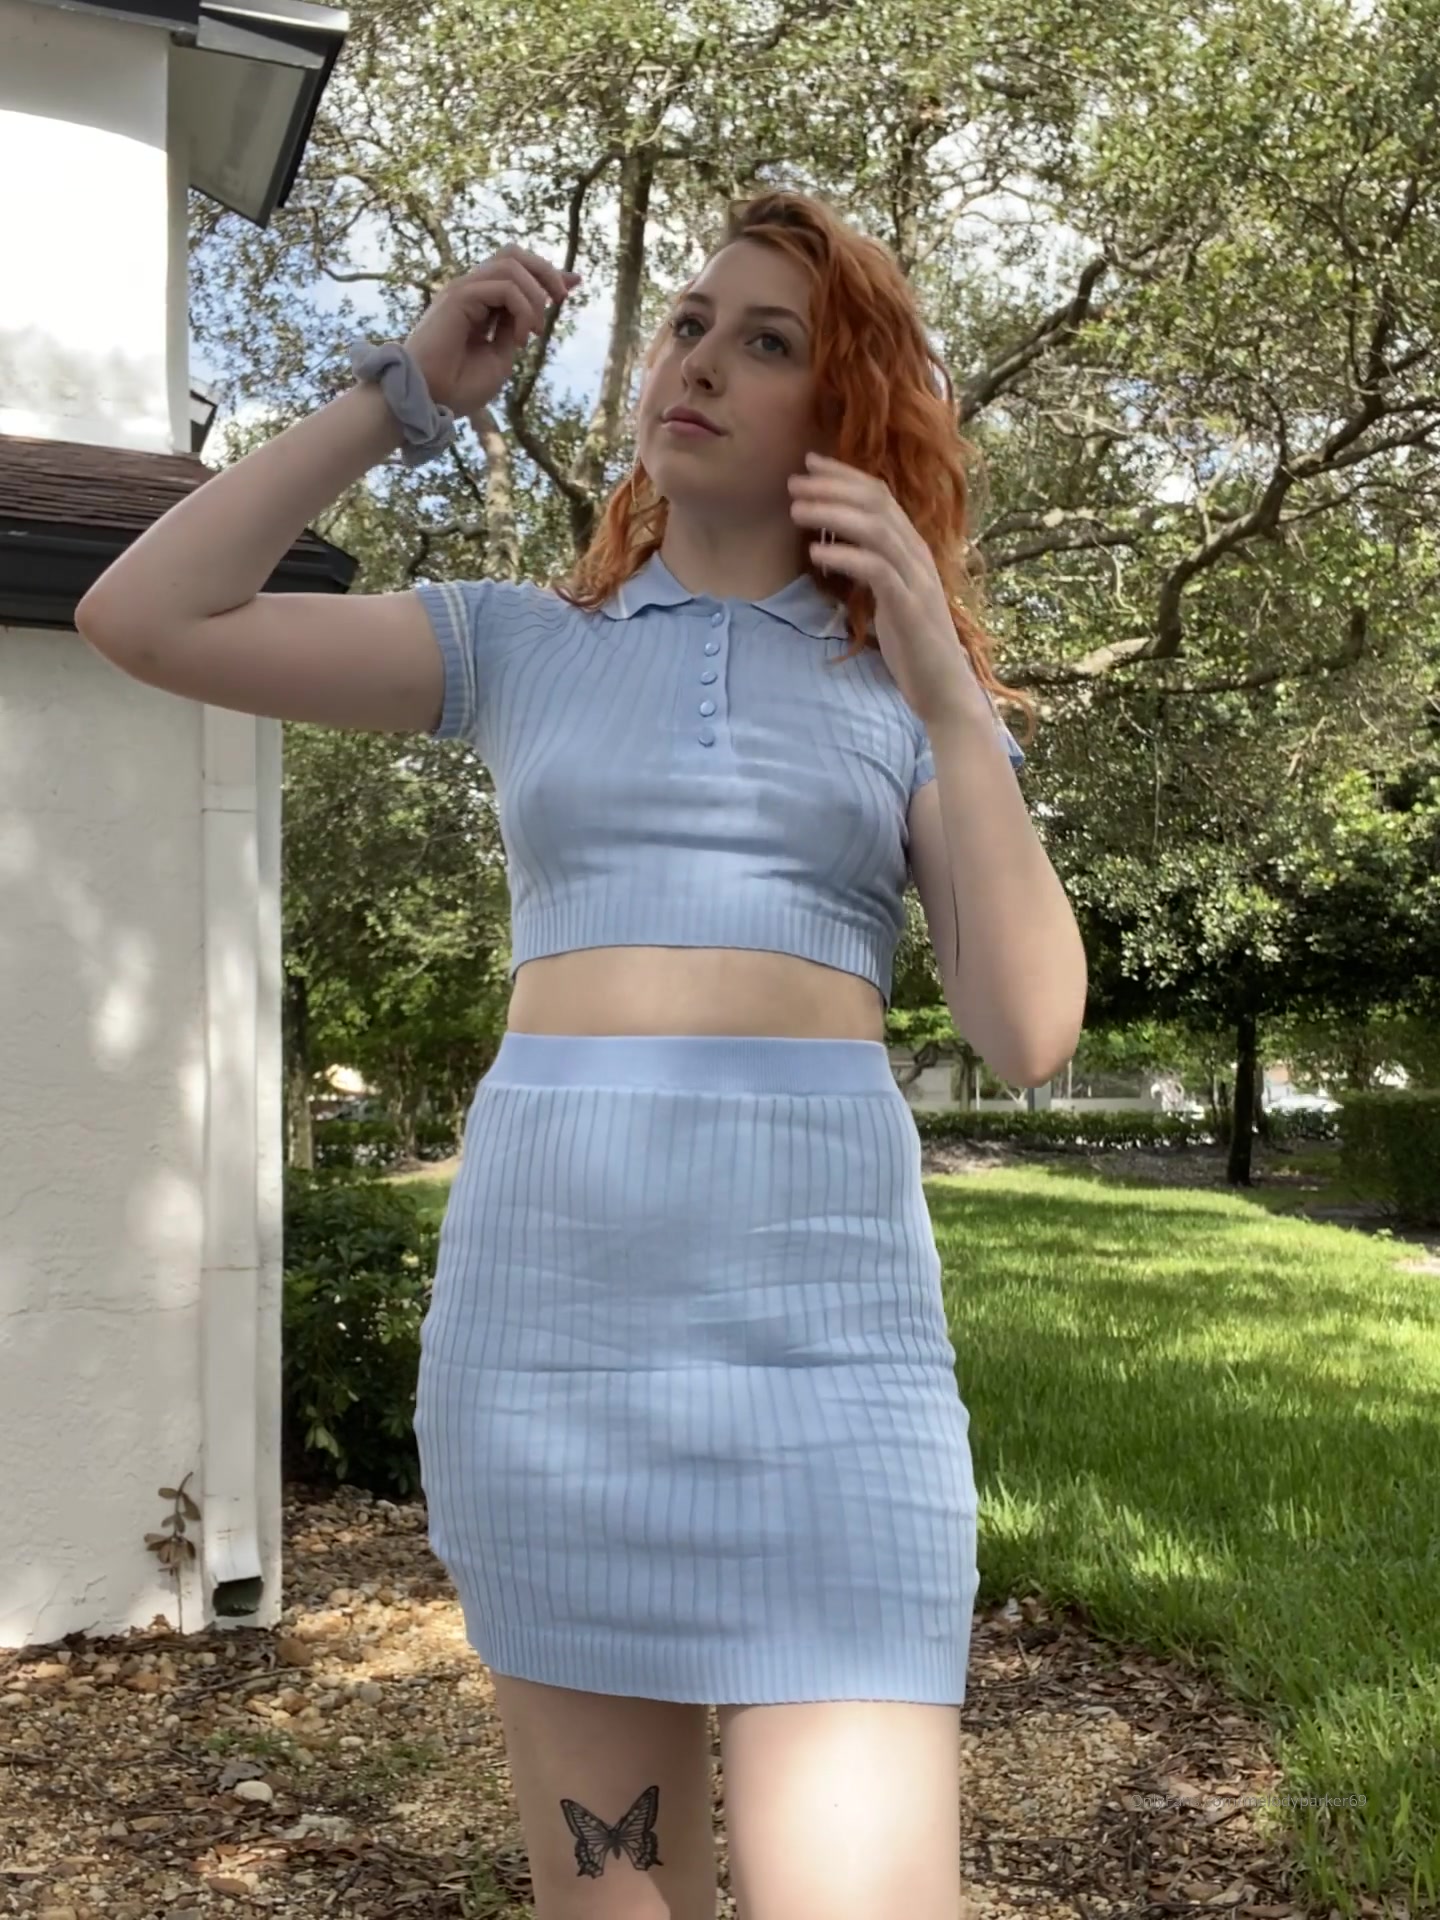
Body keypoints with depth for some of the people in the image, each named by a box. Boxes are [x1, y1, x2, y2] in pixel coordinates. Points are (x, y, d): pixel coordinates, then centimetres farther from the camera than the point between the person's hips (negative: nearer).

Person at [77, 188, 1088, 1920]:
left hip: (818, 1297, -1)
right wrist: (407, 394, 6)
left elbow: (1029, 1038, -1)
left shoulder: (906, 682, 10)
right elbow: (144, 620, 4)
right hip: (541, 1287, 2)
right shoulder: (519, 644, 12)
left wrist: (947, 699, -11)